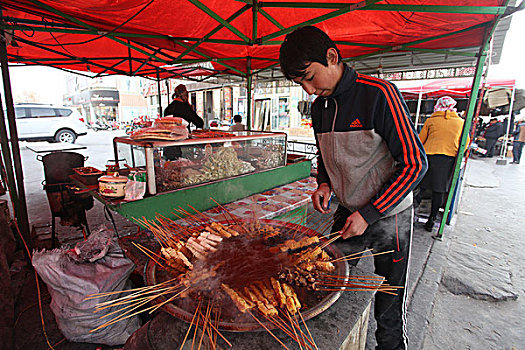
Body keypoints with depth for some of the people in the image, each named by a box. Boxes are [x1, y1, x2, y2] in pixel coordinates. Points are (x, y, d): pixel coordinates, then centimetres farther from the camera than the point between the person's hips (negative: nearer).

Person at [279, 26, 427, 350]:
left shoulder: (380, 95, -17)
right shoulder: (319, 106, 3)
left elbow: (415, 163, -16)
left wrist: (369, 214, -18)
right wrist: (324, 184, -4)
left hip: (389, 217, -5)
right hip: (347, 213, 6)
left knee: (389, 309, 10)